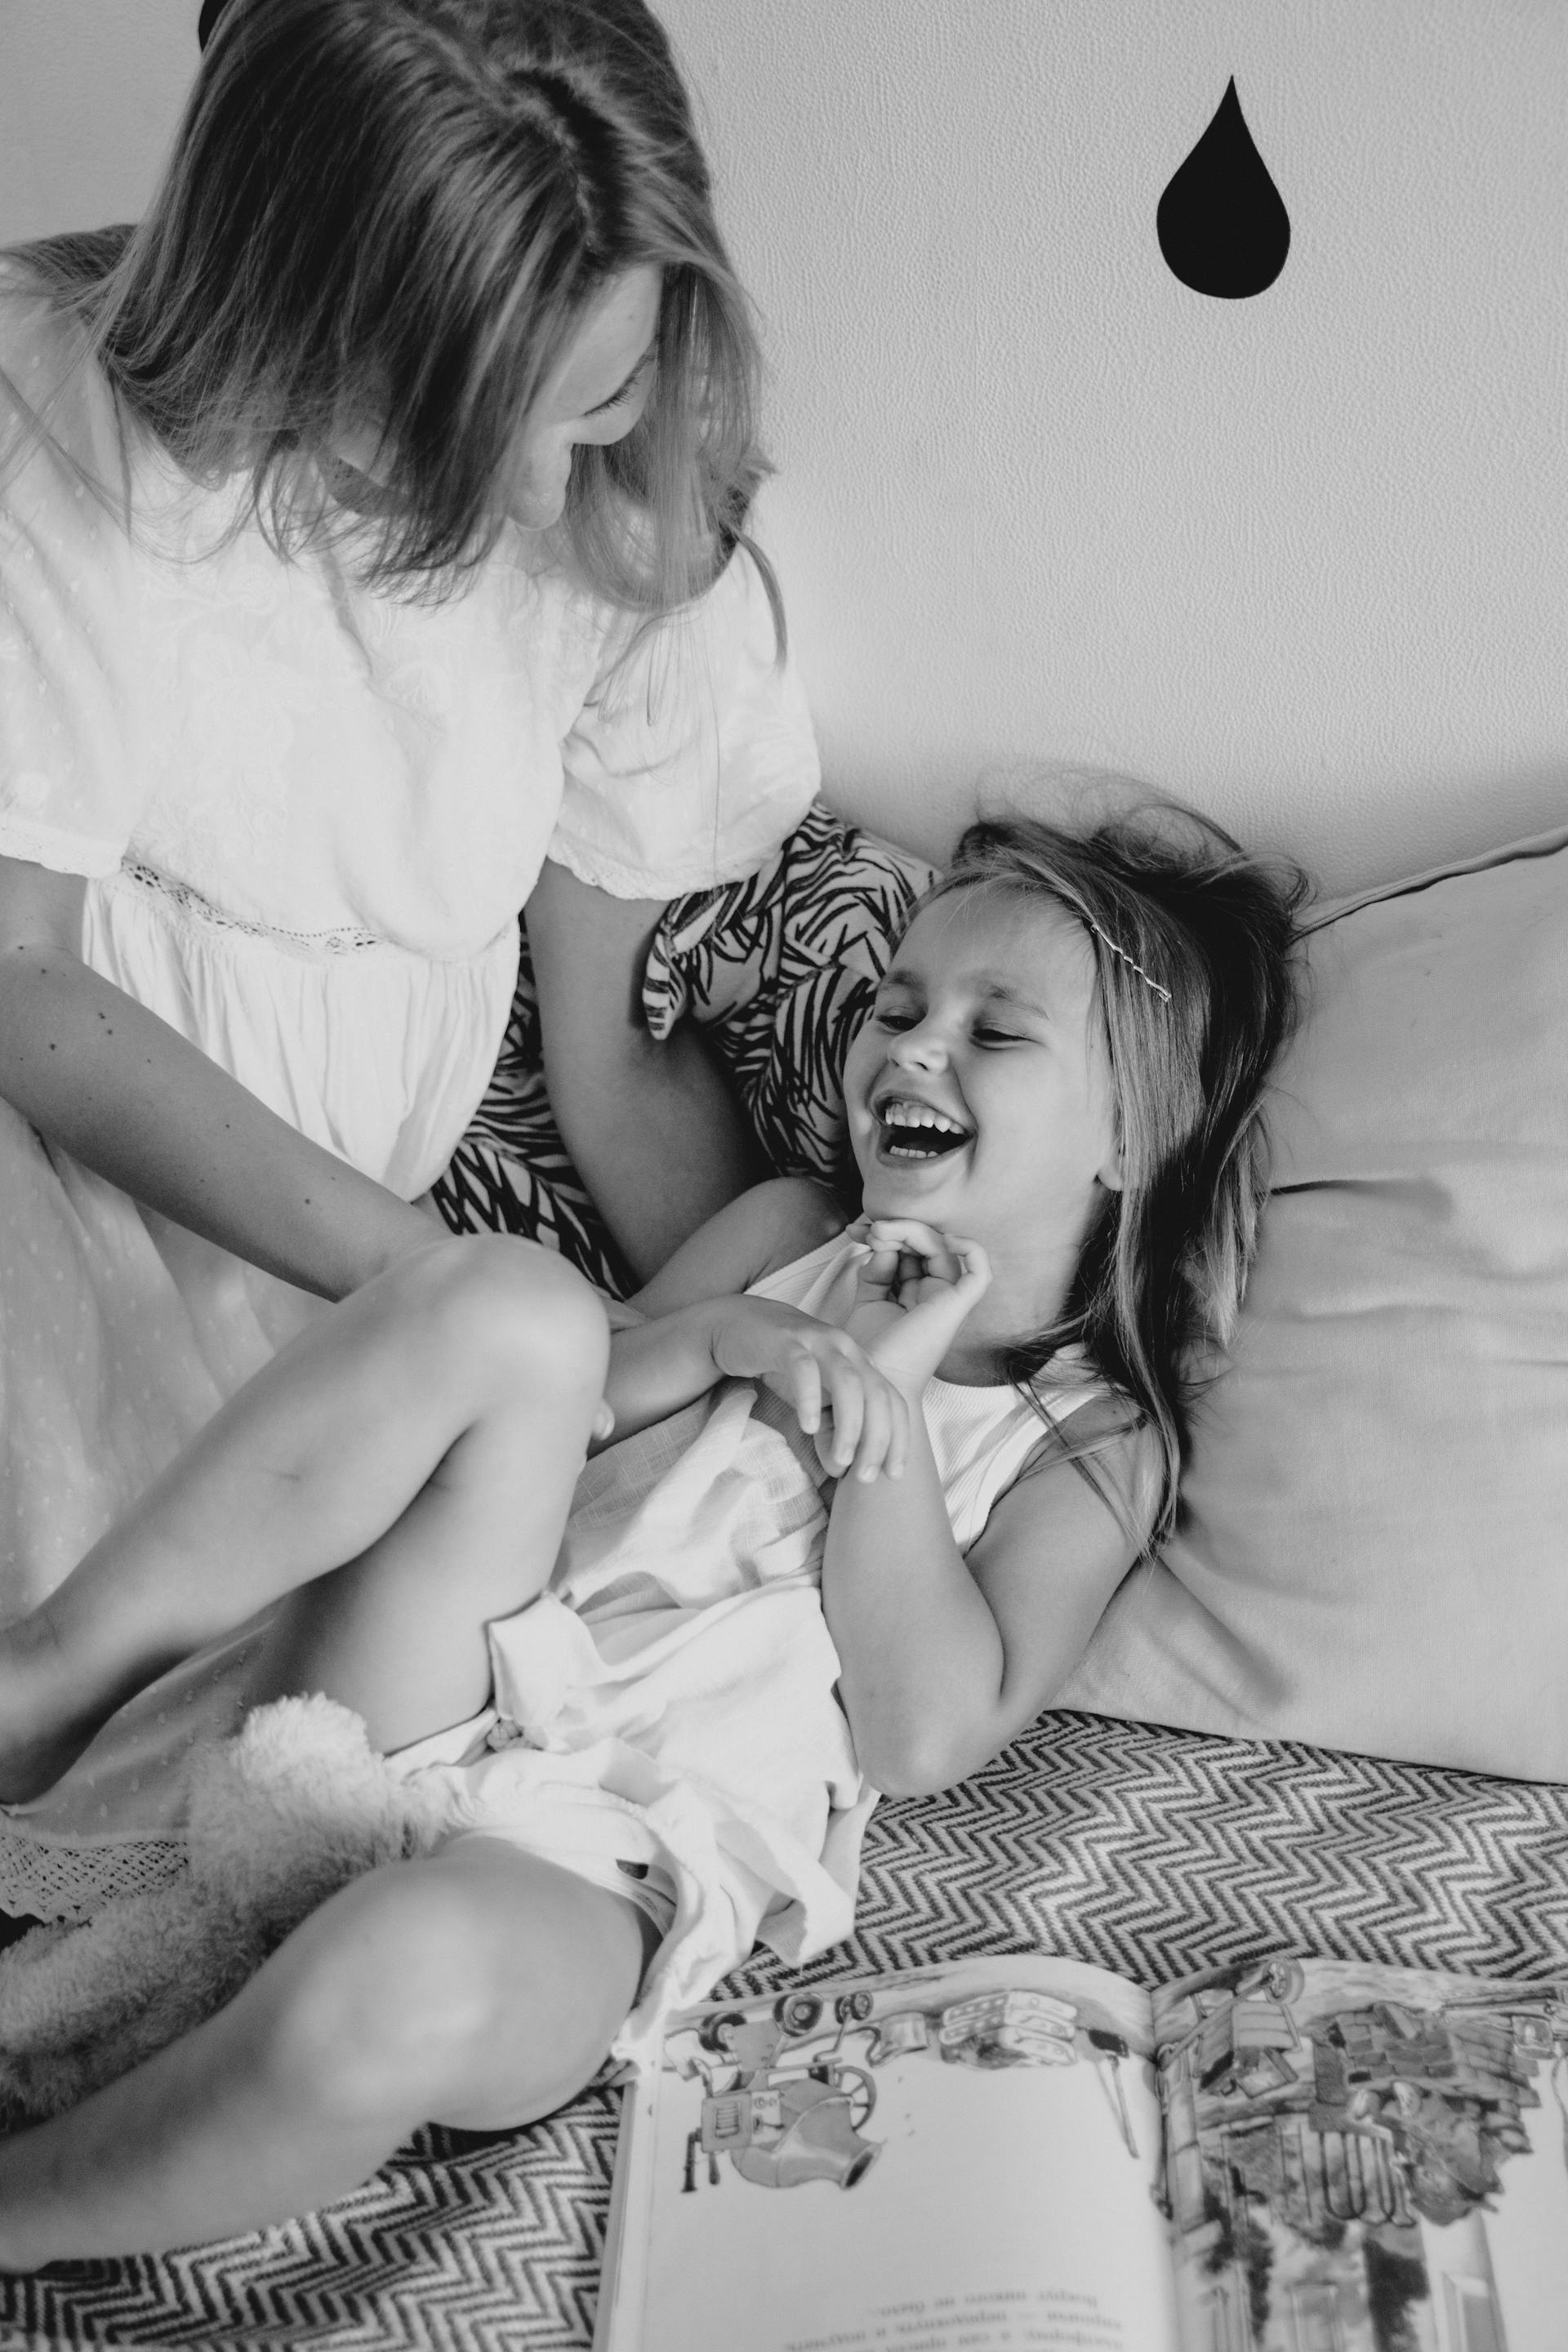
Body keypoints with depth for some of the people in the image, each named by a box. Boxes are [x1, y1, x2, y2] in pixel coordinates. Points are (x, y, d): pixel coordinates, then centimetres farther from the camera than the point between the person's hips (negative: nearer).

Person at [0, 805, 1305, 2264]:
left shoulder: (1097, 1442, 9)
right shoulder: (784, 1236, 20)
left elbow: (927, 1733, -5)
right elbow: (528, 1403, 14)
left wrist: (889, 1398, -6)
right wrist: (720, 1341, -3)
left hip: (622, 1844, -3)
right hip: (442, 1694, 4)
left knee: (408, 1991, -40)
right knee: (500, 1299, -24)